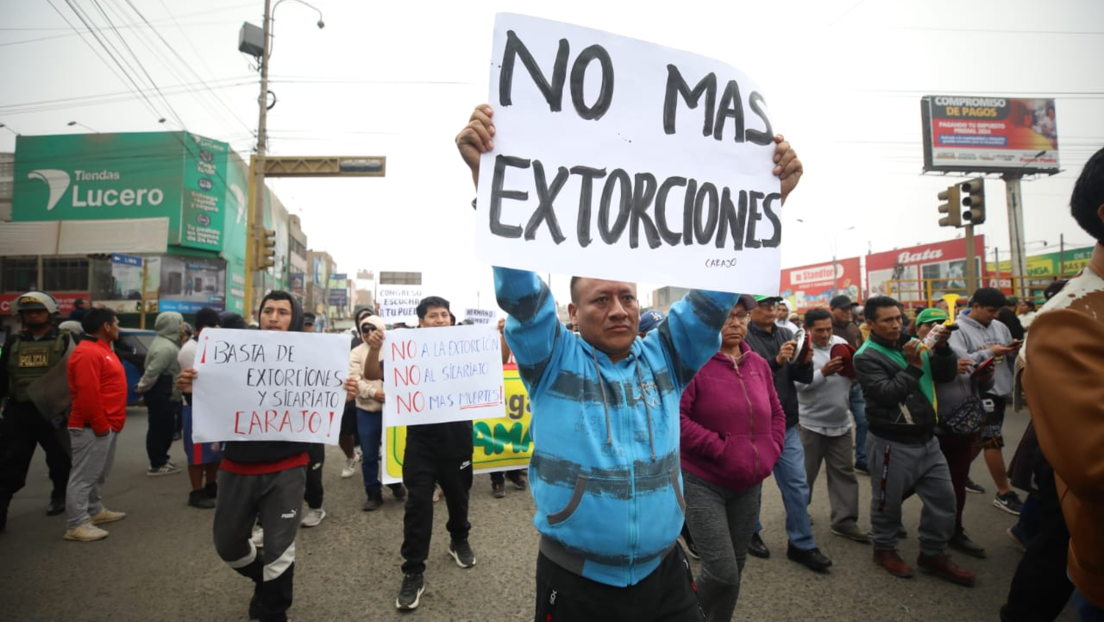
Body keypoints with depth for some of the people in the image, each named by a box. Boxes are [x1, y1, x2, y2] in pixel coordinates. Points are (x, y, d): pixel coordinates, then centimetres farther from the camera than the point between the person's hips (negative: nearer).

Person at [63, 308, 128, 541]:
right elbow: (87, 394, -23)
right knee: (84, 475, -3)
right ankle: (77, 525, 3)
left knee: (100, 473, 19)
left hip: (108, 425, 11)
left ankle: (95, 511, 30)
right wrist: (99, 424, -20)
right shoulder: (88, 353, -18)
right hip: (93, 428, -11)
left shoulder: (102, 349, 16)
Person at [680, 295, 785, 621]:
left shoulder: (758, 364, 7)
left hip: (749, 483, 7)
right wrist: (720, 450, -21)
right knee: (722, 572, -7)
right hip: (703, 482, -6)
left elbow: (776, 412, 17)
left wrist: (771, 450, 3)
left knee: (736, 566, 18)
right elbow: (674, 416, -22)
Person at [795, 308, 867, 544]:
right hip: (811, 423, -5)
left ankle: (844, 521, 19)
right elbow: (798, 383, -22)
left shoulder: (840, 343, 3)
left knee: (844, 472, 10)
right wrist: (823, 372, -32)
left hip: (840, 422, 5)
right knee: (806, 472, 11)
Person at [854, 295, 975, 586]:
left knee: (943, 497, 14)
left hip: (926, 439, 7)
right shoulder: (866, 357, -14)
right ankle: (884, 548, 29)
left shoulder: (910, 345, 8)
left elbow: (947, 374, 8)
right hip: (892, 444, -7)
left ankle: (932, 554, 31)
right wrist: (913, 366, -26)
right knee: (888, 501, 8)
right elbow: (887, 394, -23)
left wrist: (942, 347, -7)